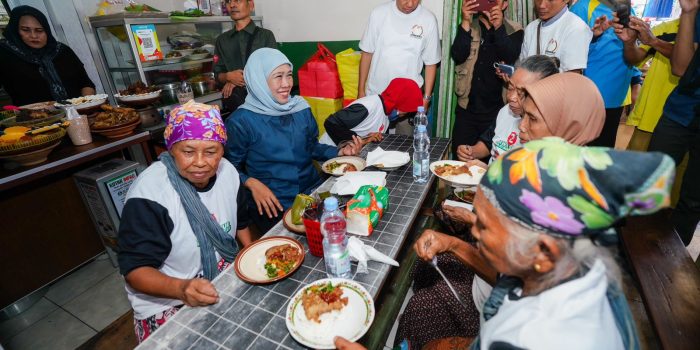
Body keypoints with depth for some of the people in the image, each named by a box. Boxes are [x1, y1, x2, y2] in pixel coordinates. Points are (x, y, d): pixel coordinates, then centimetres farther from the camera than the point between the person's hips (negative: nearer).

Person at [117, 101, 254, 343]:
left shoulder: (227, 172, -5)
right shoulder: (148, 195, -22)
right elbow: (135, 269, -18)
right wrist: (182, 289, -35)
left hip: (225, 276, 6)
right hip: (167, 302, -5)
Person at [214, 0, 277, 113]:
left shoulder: (266, 35, 5)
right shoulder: (221, 40, 15)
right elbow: (218, 74, 14)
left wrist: (241, 79, -12)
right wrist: (229, 76, -11)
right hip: (233, 100, 1)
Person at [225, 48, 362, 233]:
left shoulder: (301, 108, 5)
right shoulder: (240, 121, -9)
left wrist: (340, 152, 2)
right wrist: (252, 183, -19)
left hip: (313, 191, 4)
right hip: (270, 205, -4)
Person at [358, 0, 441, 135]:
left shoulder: (428, 20, -6)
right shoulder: (379, 13, -4)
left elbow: (431, 63, 1)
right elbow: (367, 53, 3)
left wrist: (426, 97, -2)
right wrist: (361, 89, 4)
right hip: (376, 94, 1)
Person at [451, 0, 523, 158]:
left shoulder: (514, 31, 4)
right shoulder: (468, 26, 8)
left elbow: (510, 59, -14)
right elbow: (458, 57, -9)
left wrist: (498, 27, -22)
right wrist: (466, 22, -17)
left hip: (497, 110, -1)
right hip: (467, 108, 1)